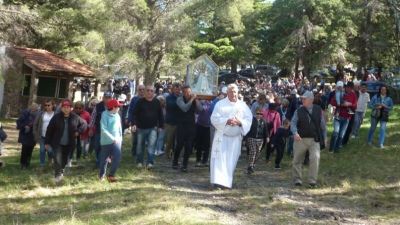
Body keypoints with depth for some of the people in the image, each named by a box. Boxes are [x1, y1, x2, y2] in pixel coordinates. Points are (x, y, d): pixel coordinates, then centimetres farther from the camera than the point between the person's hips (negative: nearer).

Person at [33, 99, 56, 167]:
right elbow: (35, 123, 8)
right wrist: (35, 133, 2)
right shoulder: (42, 114, 4)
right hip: (42, 136, 3)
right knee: (42, 150, 8)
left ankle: (50, 159, 26)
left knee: (50, 150, -6)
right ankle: (42, 164, 20)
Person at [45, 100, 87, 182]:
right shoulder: (56, 117, -12)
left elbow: (84, 123, 7)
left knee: (64, 159, 19)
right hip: (57, 143, -2)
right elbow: (49, 130, -6)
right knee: (57, 158, -17)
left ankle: (61, 171, 45)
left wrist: (79, 131, -10)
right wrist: (47, 142, -5)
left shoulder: (75, 117, -8)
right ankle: (58, 174, -5)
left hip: (69, 144, 2)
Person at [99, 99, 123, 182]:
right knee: (104, 159, 8)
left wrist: (120, 137, 6)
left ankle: (111, 175, 4)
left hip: (116, 141, 4)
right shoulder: (105, 115, -13)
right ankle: (102, 175, 28)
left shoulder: (117, 115, 4)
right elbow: (103, 129, -19)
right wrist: (112, 138, -23)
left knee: (117, 157, -10)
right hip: (106, 141, -4)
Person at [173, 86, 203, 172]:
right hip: (181, 125, -2)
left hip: (192, 126, 2)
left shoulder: (194, 100, 4)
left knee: (189, 146, -1)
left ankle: (184, 165, 7)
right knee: (180, 145, 1)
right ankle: (175, 162, 25)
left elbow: (200, 109, -8)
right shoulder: (180, 99, -6)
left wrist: (196, 99, -14)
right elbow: (184, 108, -22)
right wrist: (191, 99, -20)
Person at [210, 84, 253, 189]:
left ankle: (227, 181, 18)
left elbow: (249, 119, 1)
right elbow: (214, 118, -9)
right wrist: (226, 121, -22)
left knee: (231, 161, 7)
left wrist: (240, 122, -18)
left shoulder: (243, 105, 4)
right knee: (220, 159, -9)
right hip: (222, 136, -2)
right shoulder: (220, 104, -3)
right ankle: (218, 181, -11)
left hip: (236, 138, 3)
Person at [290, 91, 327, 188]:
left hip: (314, 140, 0)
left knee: (315, 158, -17)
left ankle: (312, 180, -5)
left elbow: (322, 124, 9)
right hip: (300, 139, 1)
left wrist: (324, 137, 10)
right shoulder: (299, 111, -1)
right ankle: (298, 179, 23)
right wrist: (295, 133, -25)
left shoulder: (318, 110, 3)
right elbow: (293, 122, -7)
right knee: (297, 160, 6)